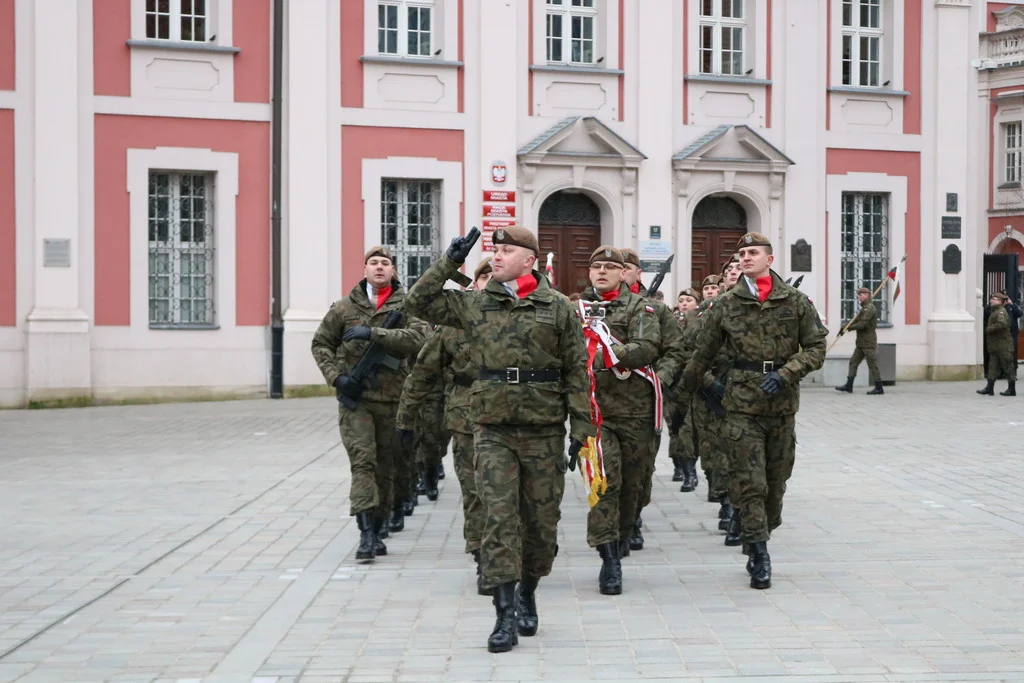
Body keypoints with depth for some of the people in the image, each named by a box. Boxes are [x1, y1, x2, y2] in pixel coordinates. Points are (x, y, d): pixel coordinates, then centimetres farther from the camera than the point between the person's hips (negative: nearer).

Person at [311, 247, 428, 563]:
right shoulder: (345, 307, 6)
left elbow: (416, 338, -16)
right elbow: (320, 344, 12)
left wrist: (372, 333, -23)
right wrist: (336, 377, -3)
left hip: (392, 398, 1)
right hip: (354, 398, -1)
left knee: (386, 467, 8)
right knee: (362, 461, -14)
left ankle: (376, 531, 21)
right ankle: (366, 534, -19)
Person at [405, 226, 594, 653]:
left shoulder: (557, 308, 1)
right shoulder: (475, 304, 6)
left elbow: (577, 370, 2)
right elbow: (420, 302, 7)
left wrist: (580, 426, -4)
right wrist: (450, 262, 0)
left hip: (544, 431, -1)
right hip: (493, 429, 1)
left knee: (541, 521, 8)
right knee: (499, 518, -7)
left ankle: (527, 595, 30)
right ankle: (506, 615, -7)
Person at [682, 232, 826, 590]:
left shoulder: (796, 302, 3)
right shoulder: (726, 305, 4)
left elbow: (816, 347, 2)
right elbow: (703, 352, 14)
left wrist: (785, 373, -11)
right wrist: (685, 386, 22)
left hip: (783, 403, 1)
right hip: (742, 403, -1)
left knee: (777, 479, 9)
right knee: (751, 482, -7)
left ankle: (759, 538, 29)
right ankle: (759, 558, -4)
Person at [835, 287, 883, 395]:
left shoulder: (869, 308, -14)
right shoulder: (864, 308, 18)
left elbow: (862, 324, -22)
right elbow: (856, 321, 15)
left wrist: (848, 328, -13)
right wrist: (845, 328, 1)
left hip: (868, 342, -10)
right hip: (862, 342, 10)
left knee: (872, 364, -5)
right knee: (853, 362, 8)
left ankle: (879, 388, 1)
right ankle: (849, 386, 8)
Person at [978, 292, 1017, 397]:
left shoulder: (1001, 312, -14)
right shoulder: (994, 311, 16)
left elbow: (1002, 324, -30)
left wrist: (989, 329, -20)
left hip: (1003, 345, -10)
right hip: (995, 345, 10)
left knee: (1008, 366, -2)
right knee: (993, 366, 8)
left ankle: (1012, 389, 4)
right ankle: (989, 388, 9)